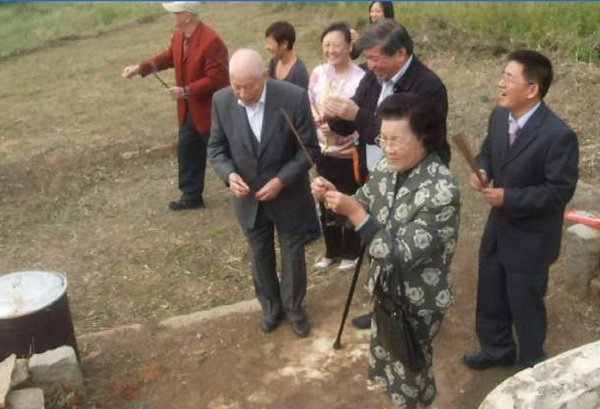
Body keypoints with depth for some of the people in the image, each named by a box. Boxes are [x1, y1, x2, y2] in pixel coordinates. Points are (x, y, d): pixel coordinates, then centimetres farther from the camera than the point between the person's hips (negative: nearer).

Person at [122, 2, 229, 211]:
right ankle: (191, 196, 30)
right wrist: (140, 67, 2)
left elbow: (215, 79, -26)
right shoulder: (179, 36, 2)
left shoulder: (211, 41, -26)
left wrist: (186, 91, -28)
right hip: (189, 109, 9)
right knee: (186, 151, 15)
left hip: (210, 109, -9)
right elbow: (167, 57, 14)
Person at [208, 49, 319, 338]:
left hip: (288, 196, -2)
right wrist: (229, 174, -20)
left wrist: (282, 180, -23)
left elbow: (309, 149, -13)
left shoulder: (294, 98, -21)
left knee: (292, 254, 15)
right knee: (260, 255, 19)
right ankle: (271, 306, 43)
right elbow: (216, 147, -1)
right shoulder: (221, 101, -13)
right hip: (248, 198, 2)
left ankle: (293, 306, 39)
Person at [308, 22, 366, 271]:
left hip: (349, 154, -5)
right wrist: (315, 116, -10)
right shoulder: (317, 73, -1)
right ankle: (332, 251, 38)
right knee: (326, 204, 18)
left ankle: (351, 252, 35)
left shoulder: (360, 78, -18)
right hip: (324, 151, 5)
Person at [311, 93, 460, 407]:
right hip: (386, 289, 7)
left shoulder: (442, 192, -31)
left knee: (409, 377, 16)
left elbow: (400, 255, -31)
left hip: (416, 302, -7)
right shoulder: (388, 167, -8)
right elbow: (362, 205, 6)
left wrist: (353, 211, -36)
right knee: (386, 364, 29)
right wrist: (332, 197, -15)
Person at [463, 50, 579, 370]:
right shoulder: (499, 116, -4)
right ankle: (497, 349, 47)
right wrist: (482, 170, -11)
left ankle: (532, 363, 38)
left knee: (525, 304, 12)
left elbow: (560, 191, -23)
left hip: (530, 239, -7)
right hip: (498, 228, 7)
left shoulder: (558, 135, -26)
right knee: (490, 297, 22)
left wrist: (509, 198, -25)